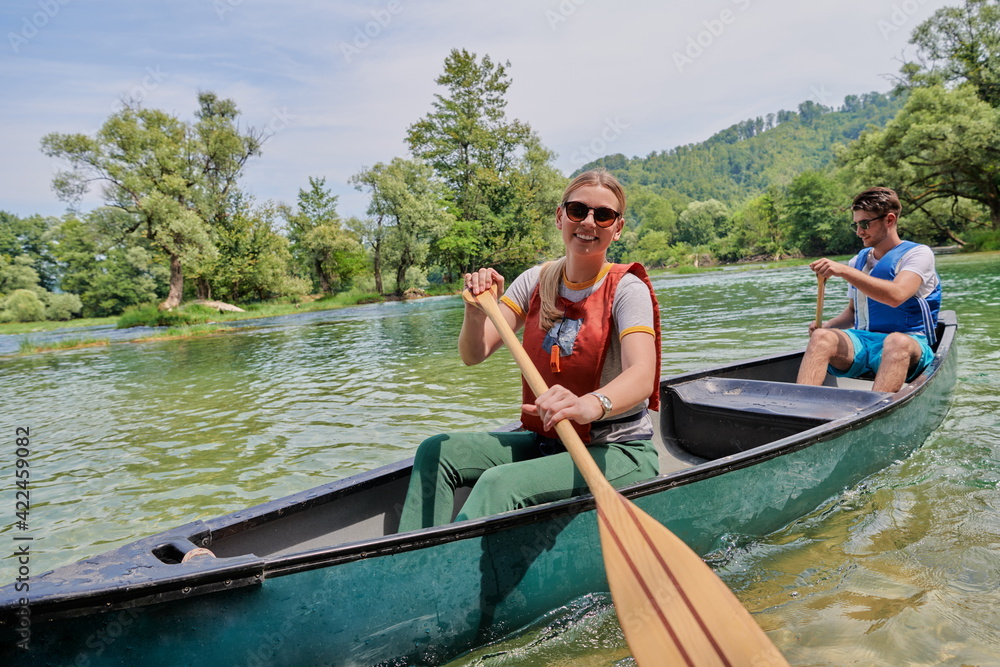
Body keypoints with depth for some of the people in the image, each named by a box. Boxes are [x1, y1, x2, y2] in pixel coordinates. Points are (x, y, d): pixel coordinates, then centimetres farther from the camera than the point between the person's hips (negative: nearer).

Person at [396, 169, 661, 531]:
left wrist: (591, 405, -51)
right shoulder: (537, 281, 3)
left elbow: (642, 374, -31)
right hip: (547, 443, 6)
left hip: (618, 451, -5)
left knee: (499, 484, -29)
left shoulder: (626, 289, -12)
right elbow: (473, 355, -3)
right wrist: (477, 310, -24)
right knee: (436, 452, -8)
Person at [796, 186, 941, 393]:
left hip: (909, 344, -4)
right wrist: (829, 324, 3)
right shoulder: (857, 261, 18)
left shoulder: (918, 253, 0)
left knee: (897, 341, -40)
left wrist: (843, 271, -27)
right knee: (822, 336, -28)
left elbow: (896, 296, -22)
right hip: (862, 341, 4)